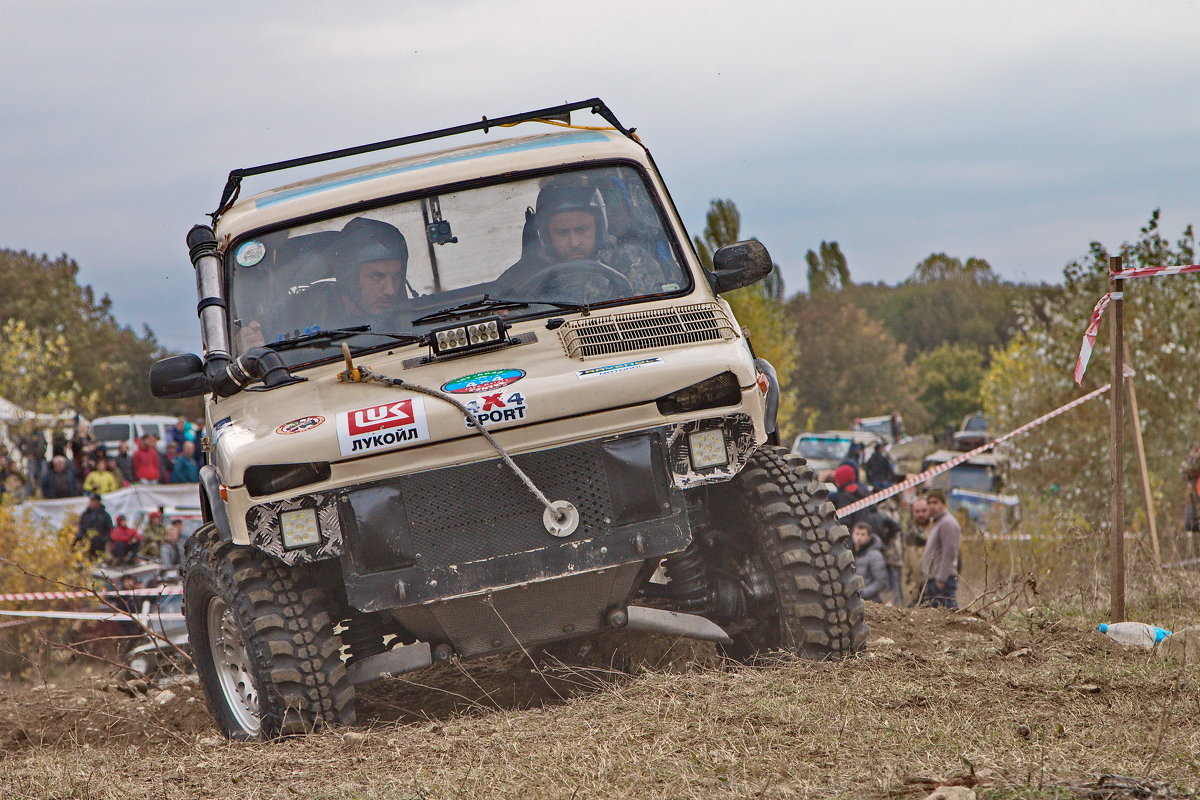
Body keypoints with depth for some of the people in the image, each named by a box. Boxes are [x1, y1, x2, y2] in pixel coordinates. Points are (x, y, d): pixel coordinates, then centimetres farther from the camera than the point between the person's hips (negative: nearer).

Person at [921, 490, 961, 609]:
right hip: (932, 579, 10)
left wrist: (941, 579, -22)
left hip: (944, 580, -10)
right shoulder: (936, 523, 23)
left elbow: (949, 553, -19)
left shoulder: (947, 523, -10)